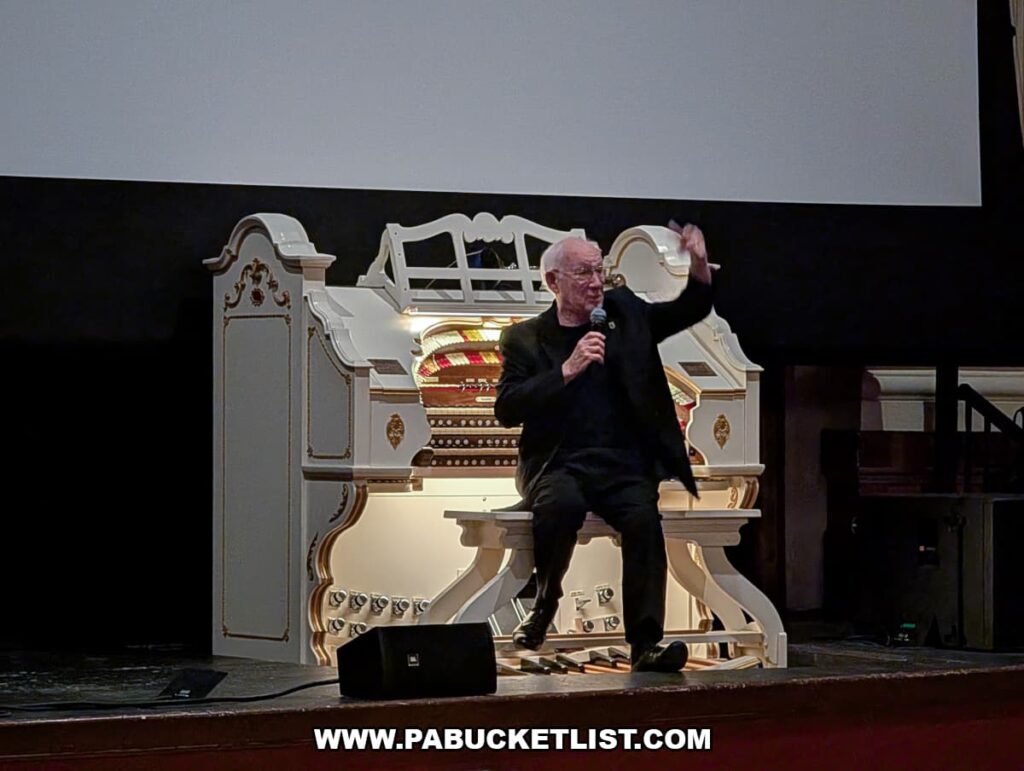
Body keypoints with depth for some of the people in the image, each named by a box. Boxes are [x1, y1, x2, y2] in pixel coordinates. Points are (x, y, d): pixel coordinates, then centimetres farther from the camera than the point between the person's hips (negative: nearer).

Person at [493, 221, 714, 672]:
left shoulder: (624, 313, 17)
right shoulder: (524, 339, 9)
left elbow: (693, 310, 18)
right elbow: (506, 410, -3)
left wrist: (699, 266, -3)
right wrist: (566, 371, -12)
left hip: (624, 465, 2)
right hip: (559, 464, -2)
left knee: (643, 517, -29)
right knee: (562, 504, -36)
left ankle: (646, 642, -31)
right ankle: (544, 603, -11)